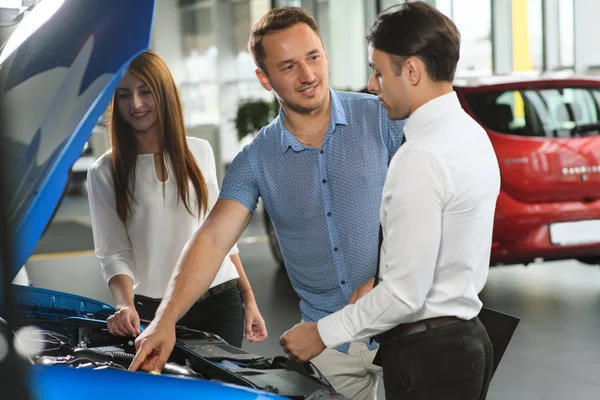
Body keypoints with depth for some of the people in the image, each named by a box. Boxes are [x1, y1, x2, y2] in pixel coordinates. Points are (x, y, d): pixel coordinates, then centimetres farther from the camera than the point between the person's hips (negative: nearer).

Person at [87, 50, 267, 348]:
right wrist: (125, 306, -24)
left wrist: (249, 298, 10)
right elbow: (114, 254, -6)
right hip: (154, 312, -2)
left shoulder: (200, 152, 8)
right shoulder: (104, 173, -1)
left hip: (221, 304, 2)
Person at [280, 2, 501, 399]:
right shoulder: (470, 133, 7)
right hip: (465, 339, 9)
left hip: (427, 356, -9)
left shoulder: (422, 158, -22)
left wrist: (323, 333, -11)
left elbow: (405, 292, -22)